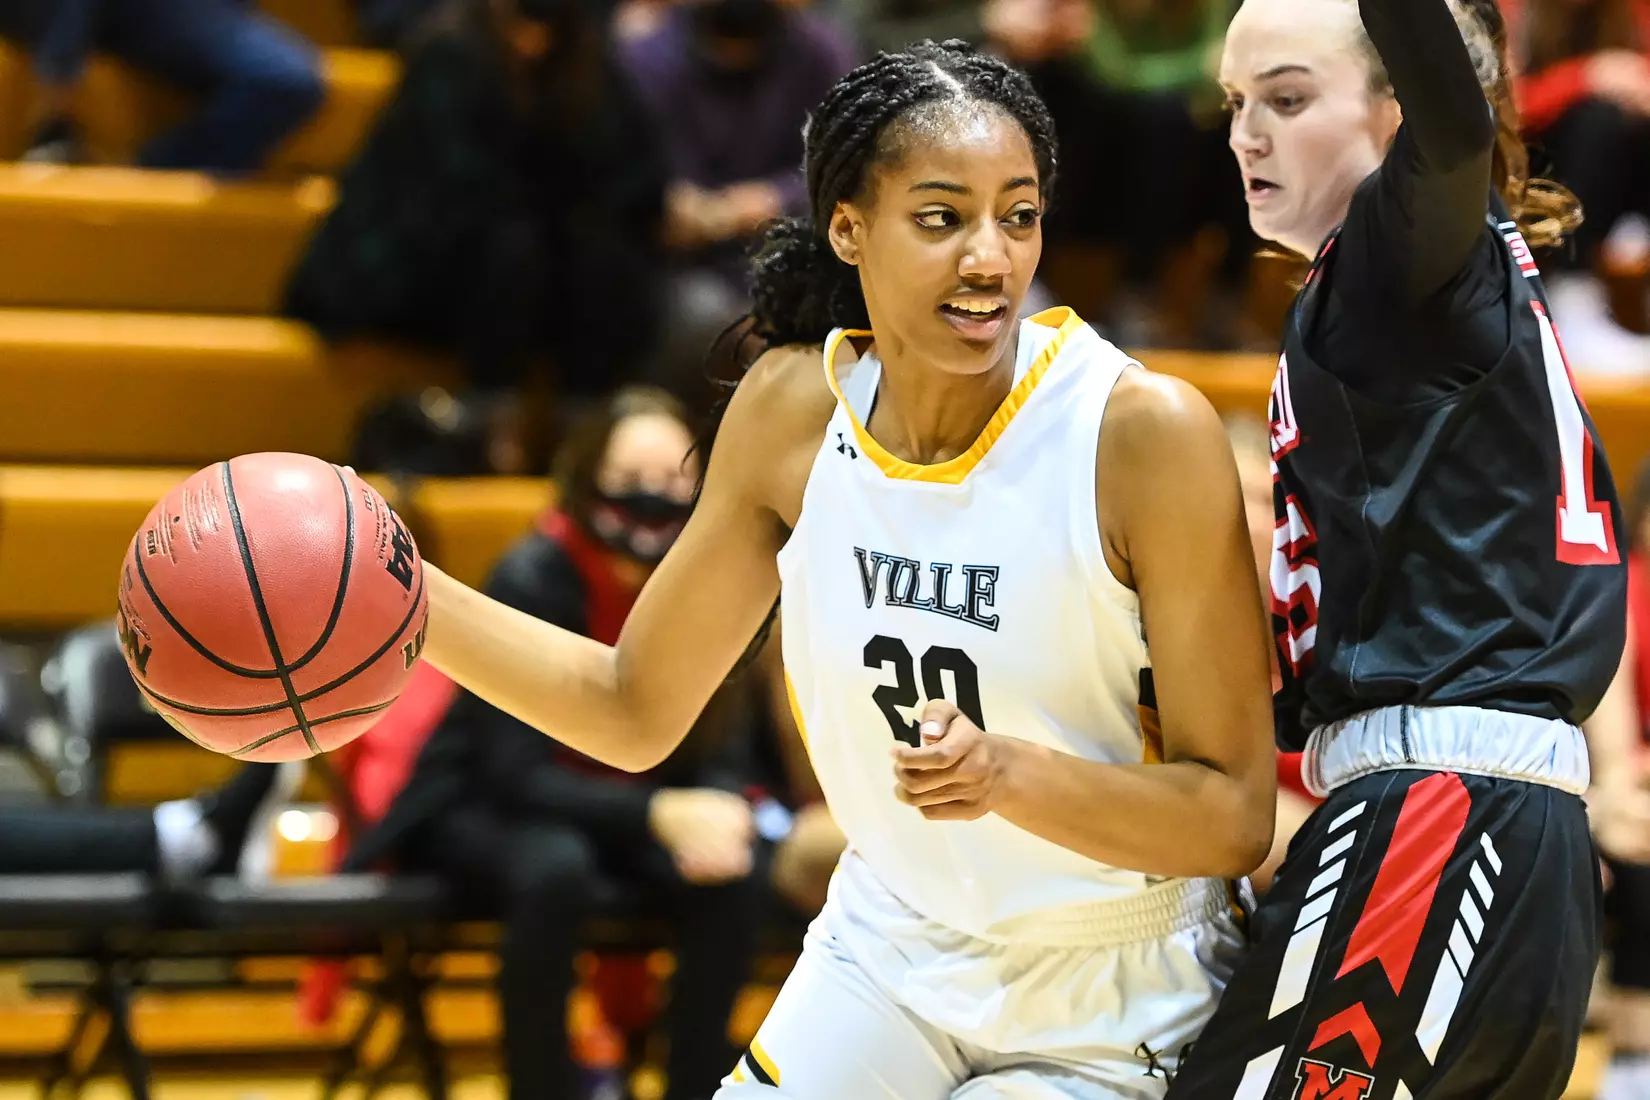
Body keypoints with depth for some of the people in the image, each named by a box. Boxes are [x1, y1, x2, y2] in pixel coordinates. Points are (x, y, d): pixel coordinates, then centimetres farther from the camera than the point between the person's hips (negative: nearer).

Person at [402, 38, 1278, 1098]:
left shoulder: (1145, 430, -24)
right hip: (891, 950, 4)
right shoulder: (792, 407, -9)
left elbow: (1236, 819, -20)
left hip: (1112, 1010, -4)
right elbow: (636, 709, 4)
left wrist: (1008, 772, -37)